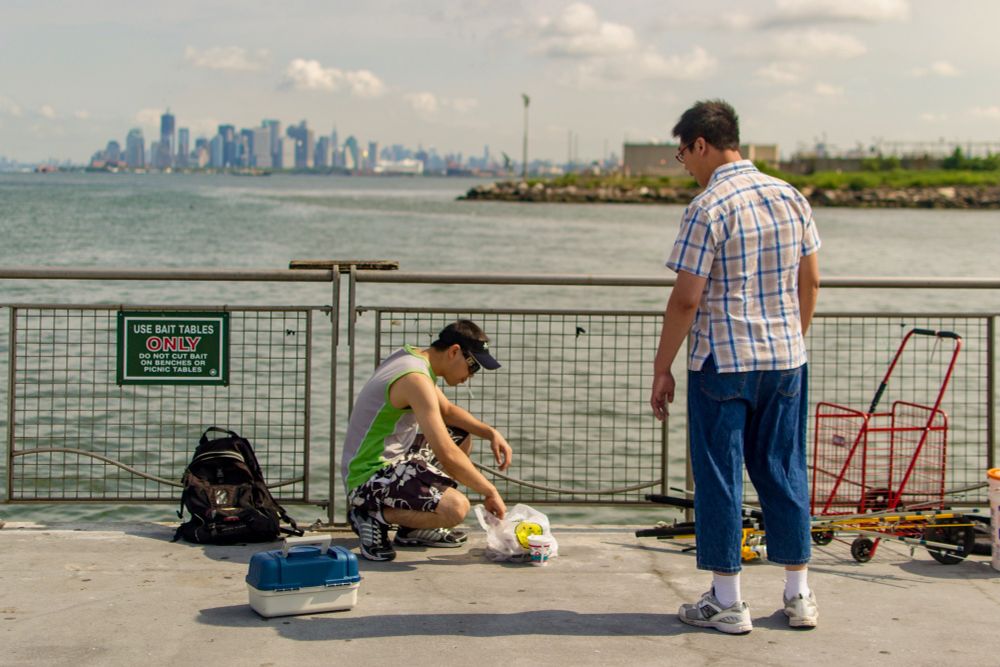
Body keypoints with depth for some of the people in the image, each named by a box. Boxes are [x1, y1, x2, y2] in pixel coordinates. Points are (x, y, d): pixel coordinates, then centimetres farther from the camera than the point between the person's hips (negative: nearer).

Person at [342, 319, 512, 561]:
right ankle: (373, 515, -6)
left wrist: (491, 433, 8)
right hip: (369, 477, -11)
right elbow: (447, 455, -26)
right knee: (456, 507, -29)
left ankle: (414, 529, 20)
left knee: (462, 439, 22)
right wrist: (489, 492, -14)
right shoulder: (416, 379, -22)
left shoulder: (410, 356, 8)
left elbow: (448, 410, 23)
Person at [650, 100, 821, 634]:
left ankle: (726, 602, 8)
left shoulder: (708, 208, -14)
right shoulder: (790, 198, 6)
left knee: (719, 477, 3)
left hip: (722, 363, -6)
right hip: (785, 359, 6)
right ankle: (799, 596, 18)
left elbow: (686, 299, -15)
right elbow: (810, 281, 12)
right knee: (783, 472, 13)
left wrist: (661, 369, -6)